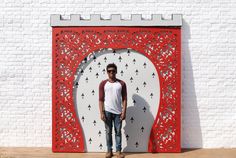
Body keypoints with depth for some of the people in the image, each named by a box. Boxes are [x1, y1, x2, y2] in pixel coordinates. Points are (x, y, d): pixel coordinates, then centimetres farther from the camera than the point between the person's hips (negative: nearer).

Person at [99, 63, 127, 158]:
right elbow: (101, 99, 0)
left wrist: (124, 112, -5)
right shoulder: (103, 83, 1)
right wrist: (101, 113, -7)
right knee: (108, 132, 7)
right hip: (107, 111, 0)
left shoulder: (121, 83, 3)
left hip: (118, 112, 0)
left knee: (118, 132, 6)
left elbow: (124, 99, 2)